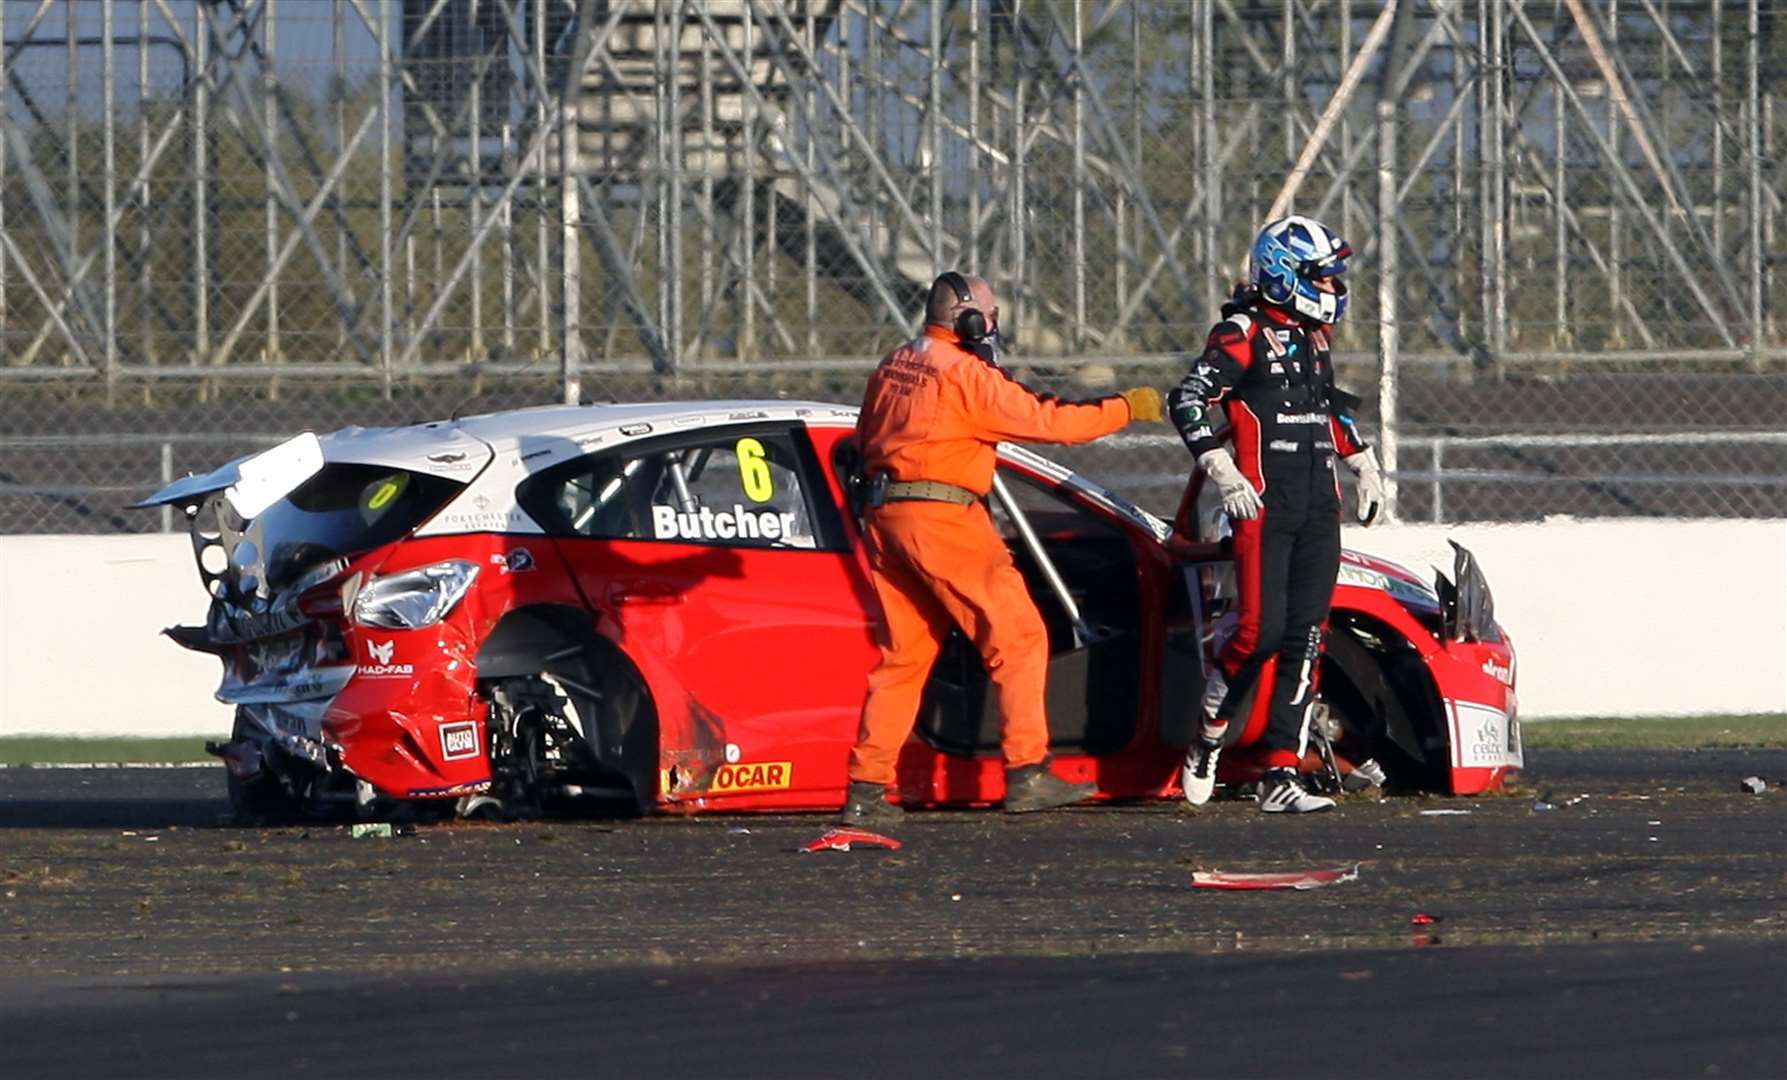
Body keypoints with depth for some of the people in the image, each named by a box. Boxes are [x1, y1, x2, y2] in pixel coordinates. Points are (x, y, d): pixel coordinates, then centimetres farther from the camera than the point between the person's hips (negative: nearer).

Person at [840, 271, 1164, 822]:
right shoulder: (965, 374, -9)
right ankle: (1027, 774, -7)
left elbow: (866, 441, 23)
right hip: (942, 517, -8)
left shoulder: (894, 366, 15)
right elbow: (1046, 422, -10)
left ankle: (866, 789, 6)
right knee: (1017, 638, -2)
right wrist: (1125, 408, -1)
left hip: (886, 517, 8)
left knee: (903, 654, 11)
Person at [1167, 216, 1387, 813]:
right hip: (1263, 506, -7)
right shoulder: (1244, 335, -6)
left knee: (1305, 641, 0)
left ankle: (1281, 776, 0)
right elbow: (1187, 400, -12)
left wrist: (1364, 464, 32)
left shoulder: (1314, 337, 19)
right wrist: (1221, 470, -20)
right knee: (1260, 631, -15)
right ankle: (1206, 742, 8)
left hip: (1318, 509, 7)